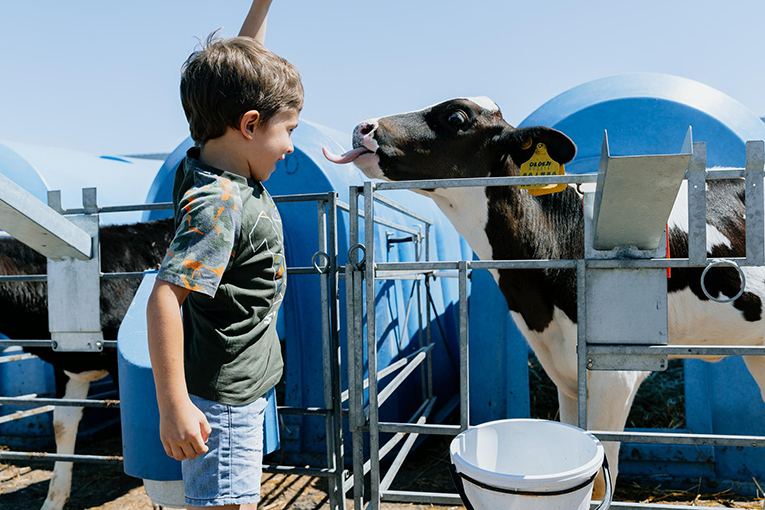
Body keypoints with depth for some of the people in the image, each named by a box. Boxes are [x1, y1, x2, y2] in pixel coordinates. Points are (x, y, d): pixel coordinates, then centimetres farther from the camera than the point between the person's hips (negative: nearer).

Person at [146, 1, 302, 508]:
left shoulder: (219, 166, 2)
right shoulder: (217, 202, -24)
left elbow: (238, 71, 14)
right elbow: (164, 298, -29)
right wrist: (173, 405, -26)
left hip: (239, 389, 9)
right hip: (222, 398, -9)